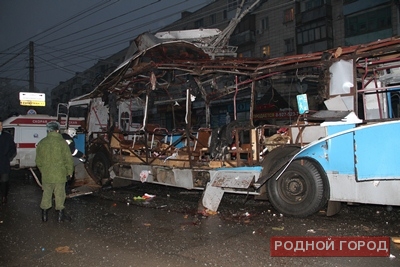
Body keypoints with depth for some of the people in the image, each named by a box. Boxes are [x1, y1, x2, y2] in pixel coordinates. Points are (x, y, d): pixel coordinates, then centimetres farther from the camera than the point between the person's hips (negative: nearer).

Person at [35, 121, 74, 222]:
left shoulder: (42, 143, 1)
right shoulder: (62, 142, -11)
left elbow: (38, 160, 10)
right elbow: (68, 159, -10)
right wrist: (69, 172, 3)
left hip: (46, 175, 3)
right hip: (60, 174, -3)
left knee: (46, 194, 14)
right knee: (59, 194, 7)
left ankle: (44, 214, 23)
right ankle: (60, 213, 15)